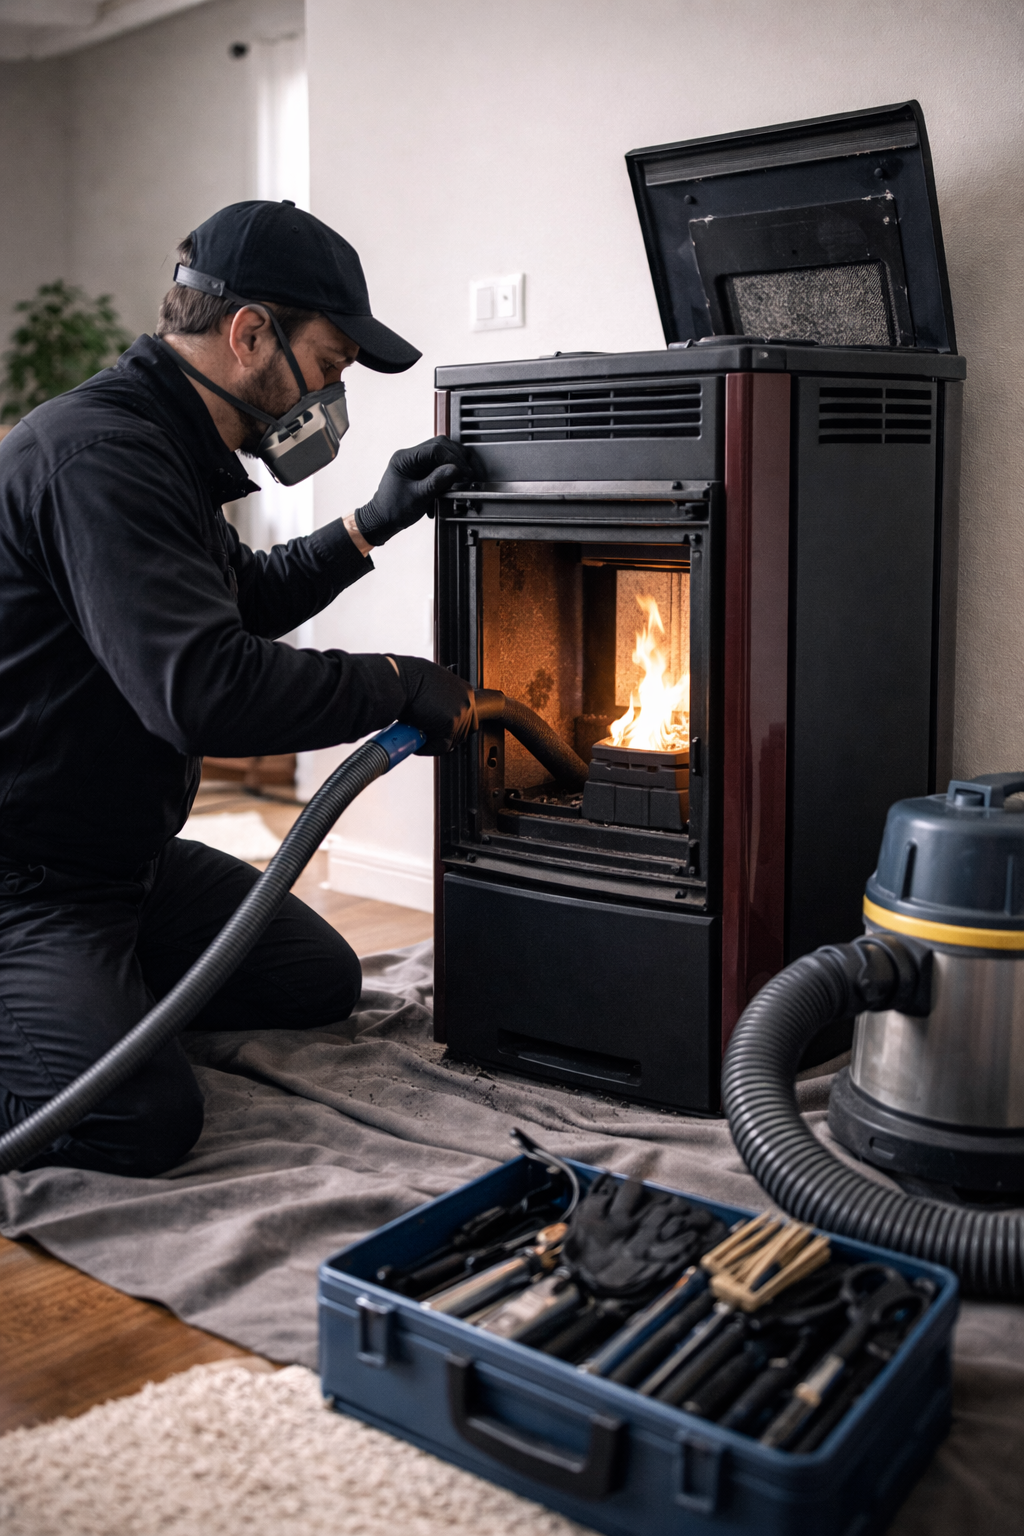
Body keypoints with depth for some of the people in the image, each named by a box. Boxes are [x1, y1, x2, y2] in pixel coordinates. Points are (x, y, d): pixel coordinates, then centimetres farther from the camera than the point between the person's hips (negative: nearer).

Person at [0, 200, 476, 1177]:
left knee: (323, 985, 14)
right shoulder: (100, 454, -23)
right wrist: (397, 686, -20)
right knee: (143, 1122, -27)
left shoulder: (169, 447, 11)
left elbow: (244, 601, 27)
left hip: (127, 855, 10)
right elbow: (205, 686, -33)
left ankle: (93, 992, 20)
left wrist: (371, 526, 17)